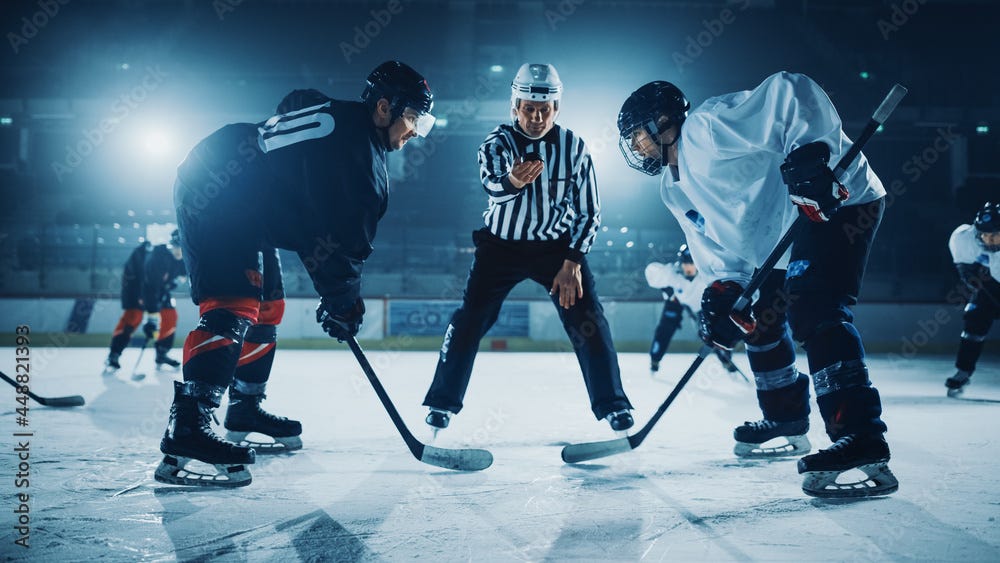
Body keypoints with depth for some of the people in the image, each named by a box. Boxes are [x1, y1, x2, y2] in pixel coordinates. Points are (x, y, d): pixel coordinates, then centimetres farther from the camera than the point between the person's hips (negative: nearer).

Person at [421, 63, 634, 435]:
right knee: (470, 319, -8)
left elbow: (588, 212, -6)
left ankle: (613, 405, 2)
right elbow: (491, 185, -36)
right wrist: (511, 181, -60)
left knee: (587, 320, -10)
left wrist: (572, 262, -16)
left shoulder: (574, 147, -10)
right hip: (501, 244, 0)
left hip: (557, 246, 1)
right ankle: (442, 403, 7)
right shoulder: (497, 142, -14)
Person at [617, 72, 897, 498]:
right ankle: (788, 423, 32)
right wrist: (723, 291, -9)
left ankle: (863, 442, -36)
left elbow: (788, 93, -26)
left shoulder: (706, 125, -16)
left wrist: (811, 150, -40)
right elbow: (719, 247, 10)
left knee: (812, 310, -27)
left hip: (839, 200, -11)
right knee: (760, 320, 18)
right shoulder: (674, 190, 13)